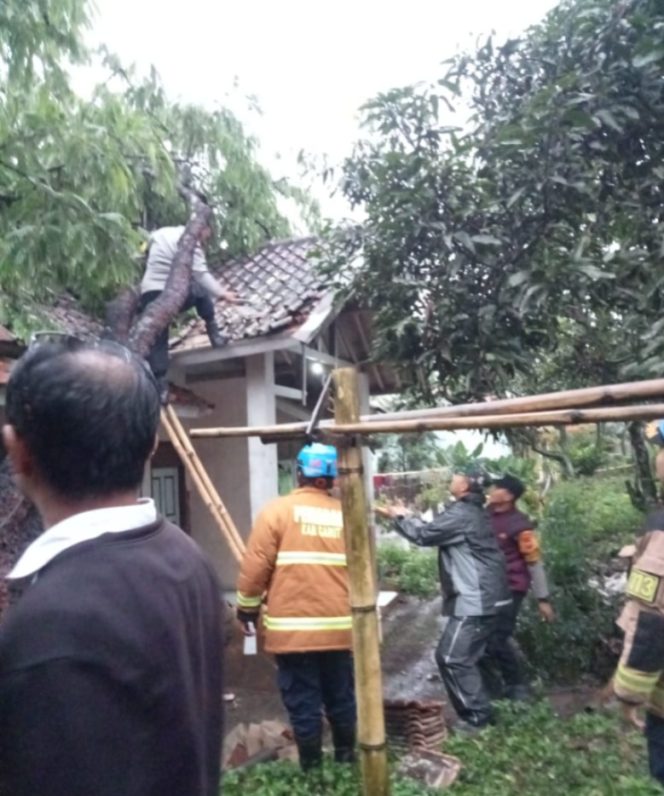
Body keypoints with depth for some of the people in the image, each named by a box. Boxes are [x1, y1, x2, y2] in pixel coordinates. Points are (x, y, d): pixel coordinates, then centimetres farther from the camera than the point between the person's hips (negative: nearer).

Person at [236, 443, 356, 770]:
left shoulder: (278, 510, -6)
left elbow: (256, 567, -8)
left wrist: (247, 607, 7)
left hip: (292, 628, -3)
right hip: (340, 627, 4)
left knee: (303, 702, 8)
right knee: (341, 697, 18)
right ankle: (346, 759, 32)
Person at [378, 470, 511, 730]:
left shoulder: (461, 513, -18)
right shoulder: (470, 511, 15)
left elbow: (425, 535, -16)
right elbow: (435, 531, 20)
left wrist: (399, 517, 0)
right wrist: (407, 516, 16)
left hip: (474, 599, -10)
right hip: (481, 596, 10)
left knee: (452, 657, -4)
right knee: (465, 656, 17)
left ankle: (477, 714, 4)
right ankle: (476, 709, 25)